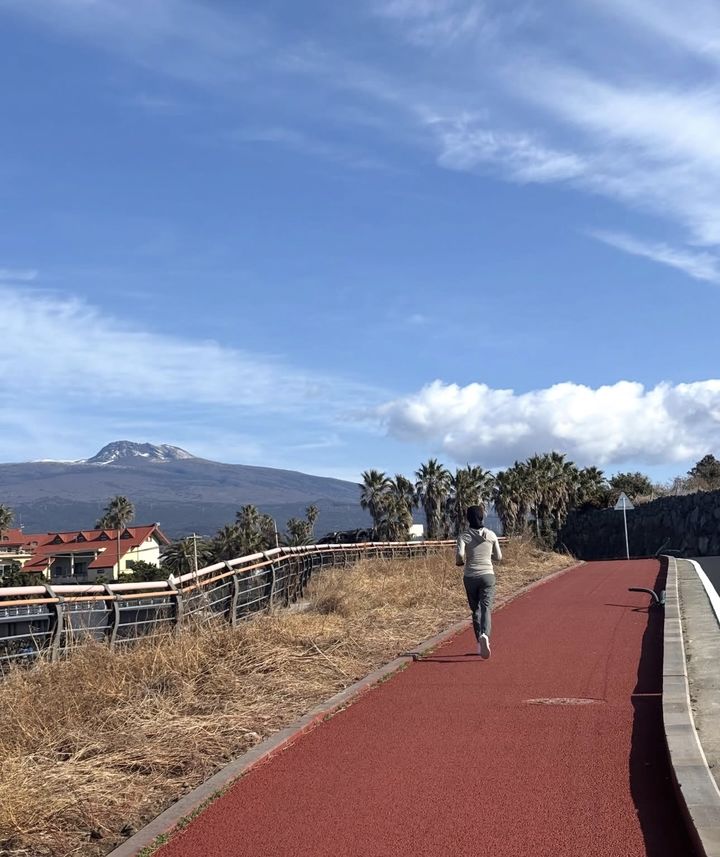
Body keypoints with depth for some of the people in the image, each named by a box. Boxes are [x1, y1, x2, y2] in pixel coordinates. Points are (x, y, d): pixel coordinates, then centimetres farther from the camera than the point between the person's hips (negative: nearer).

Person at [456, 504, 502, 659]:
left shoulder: (464, 536, -4)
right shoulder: (491, 535, 2)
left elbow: (460, 554, -19)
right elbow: (498, 557, 8)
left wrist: (460, 561, 2)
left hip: (470, 577, 0)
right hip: (487, 576, 0)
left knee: (475, 610, 14)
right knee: (486, 608, -7)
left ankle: (480, 642, 15)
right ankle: (485, 635, -32)